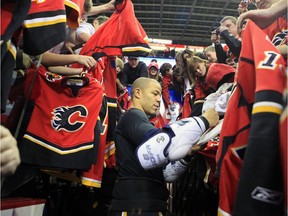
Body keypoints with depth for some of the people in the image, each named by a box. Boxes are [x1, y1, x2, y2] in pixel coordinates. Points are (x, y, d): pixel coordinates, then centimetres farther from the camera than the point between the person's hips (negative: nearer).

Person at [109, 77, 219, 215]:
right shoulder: (132, 117, -7)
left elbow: (164, 174, 15)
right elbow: (162, 144, -29)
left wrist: (187, 153, 0)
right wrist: (203, 121, -19)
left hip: (147, 205, 10)